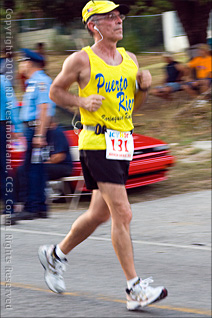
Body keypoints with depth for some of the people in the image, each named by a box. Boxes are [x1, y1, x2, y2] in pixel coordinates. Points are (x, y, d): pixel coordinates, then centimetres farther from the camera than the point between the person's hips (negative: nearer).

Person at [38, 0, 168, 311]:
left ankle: (55, 255, 38)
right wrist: (82, 101, -12)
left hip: (123, 144, 7)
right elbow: (56, 91, 4)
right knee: (122, 214, -13)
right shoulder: (81, 60, -7)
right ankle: (135, 290, -11)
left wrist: (143, 86, 1)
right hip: (97, 143, -7)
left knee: (100, 214, 16)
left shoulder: (129, 59, 12)